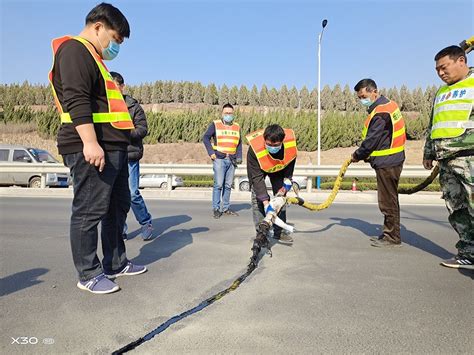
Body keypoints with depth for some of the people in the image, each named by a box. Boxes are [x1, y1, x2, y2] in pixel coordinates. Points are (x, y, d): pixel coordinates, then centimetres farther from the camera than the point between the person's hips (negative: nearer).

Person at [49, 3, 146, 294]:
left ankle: (116, 263, 26)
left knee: (119, 206, 14)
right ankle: (89, 275, 9)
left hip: (113, 148, 11)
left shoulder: (92, 57, 27)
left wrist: (123, 143, 27)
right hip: (92, 149, -11)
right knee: (89, 212, -4)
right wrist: (90, 142, -28)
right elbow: (76, 101, -19)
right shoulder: (75, 51, -4)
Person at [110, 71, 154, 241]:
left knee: (133, 193, -5)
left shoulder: (134, 106, 2)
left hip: (129, 156, -3)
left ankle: (146, 223, 18)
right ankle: (120, 230, 20)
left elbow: (143, 129, -3)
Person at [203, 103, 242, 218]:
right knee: (218, 184, -9)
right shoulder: (215, 124, 3)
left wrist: (239, 156, 8)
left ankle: (226, 208, 18)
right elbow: (205, 138, 0)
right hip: (219, 159, -4)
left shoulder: (236, 127, 16)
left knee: (228, 185, 9)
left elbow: (239, 143, 20)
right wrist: (211, 153, -9)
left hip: (232, 160, 5)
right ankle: (216, 209, 0)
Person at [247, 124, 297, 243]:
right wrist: (265, 201, -42)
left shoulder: (291, 143, -33)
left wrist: (287, 183, -15)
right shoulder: (255, 149, -43)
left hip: (279, 168, 3)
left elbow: (290, 166, -11)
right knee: (257, 197, -13)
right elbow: (257, 177, -39)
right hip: (258, 168, -2)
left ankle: (279, 232, 11)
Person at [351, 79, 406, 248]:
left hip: (387, 163, -10)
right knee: (389, 200, 16)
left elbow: (371, 140, -18)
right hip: (391, 160, 10)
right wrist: (364, 155, 10)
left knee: (388, 200, -1)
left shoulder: (380, 113, -19)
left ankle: (392, 237, 9)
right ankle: (389, 233, 26)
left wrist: (357, 155, -2)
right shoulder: (389, 104, 13)